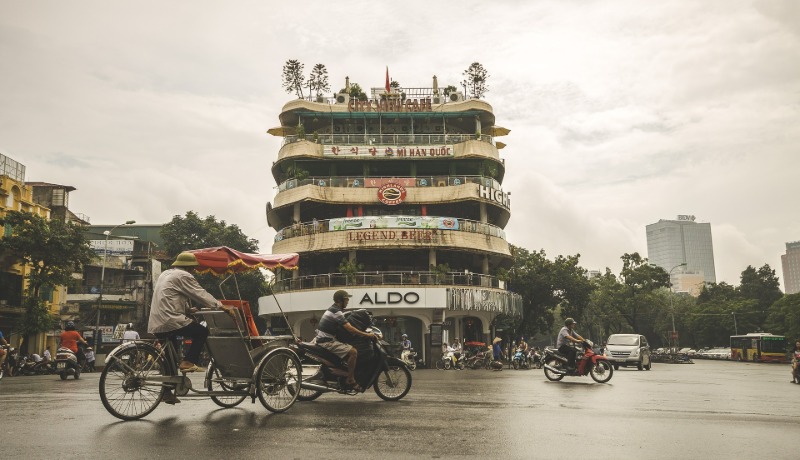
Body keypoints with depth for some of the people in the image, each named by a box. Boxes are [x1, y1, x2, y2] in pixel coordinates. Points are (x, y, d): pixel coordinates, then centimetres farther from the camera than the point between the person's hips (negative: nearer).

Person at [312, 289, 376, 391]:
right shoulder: (336, 312, -16)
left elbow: (346, 326, 25)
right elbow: (349, 328, -24)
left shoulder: (332, 309, 17)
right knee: (353, 351, -20)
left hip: (323, 339, 11)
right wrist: (366, 335, -20)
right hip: (327, 342, -11)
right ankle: (350, 380, -16)